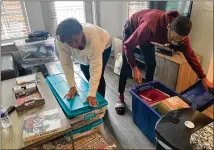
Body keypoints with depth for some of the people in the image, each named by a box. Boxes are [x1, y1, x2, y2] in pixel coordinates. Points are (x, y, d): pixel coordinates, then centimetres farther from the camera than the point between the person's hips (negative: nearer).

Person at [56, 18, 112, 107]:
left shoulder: (92, 35, -45)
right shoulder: (60, 40, -35)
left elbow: (96, 66, -43)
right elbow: (66, 63, -26)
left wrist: (92, 94, -44)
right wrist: (72, 86, -25)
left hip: (103, 45, -4)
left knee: (98, 75, -10)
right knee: (85, 70, 15)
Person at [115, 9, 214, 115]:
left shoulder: (180, 32, -26)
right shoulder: (150, 26, -46)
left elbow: (190, 55, -14)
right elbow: (128, 45, -35)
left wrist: (203, 78, -11)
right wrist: (134, 68, -37)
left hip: (147, 36, 5)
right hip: (131, 29, -5)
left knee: (151, 64, 0)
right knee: (127, 65, -10)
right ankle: (120, 98, 1)